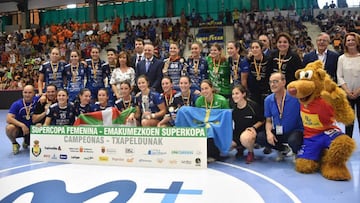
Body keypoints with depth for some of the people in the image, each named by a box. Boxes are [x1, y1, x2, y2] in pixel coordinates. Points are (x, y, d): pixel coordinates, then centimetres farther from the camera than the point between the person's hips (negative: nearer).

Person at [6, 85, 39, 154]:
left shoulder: (37, 100, -12)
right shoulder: (17, 104, -16)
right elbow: (8, 119, -23)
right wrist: (22, 125, -33)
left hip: (32, 129, 2)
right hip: (19, 128, -2)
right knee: (9, 128, -34)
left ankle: (26, 142, 21)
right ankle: (15, 144, -2)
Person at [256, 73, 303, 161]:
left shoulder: (295, 97, -18)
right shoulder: (268, 100, -1)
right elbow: (268, 120, 5)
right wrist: (269, 132, -13)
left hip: (295, 131, -5)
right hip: (278, 132, 5)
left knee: (293, 140, -37)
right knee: (259, 137, -17)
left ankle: (297, 153, 4)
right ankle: (284, 149, 10)